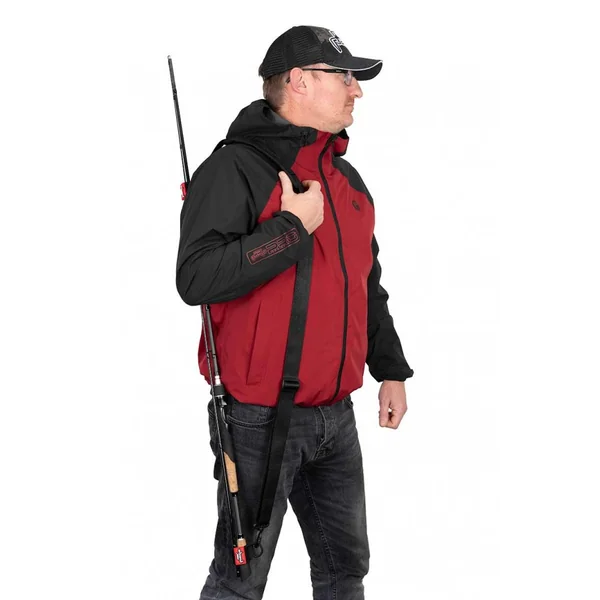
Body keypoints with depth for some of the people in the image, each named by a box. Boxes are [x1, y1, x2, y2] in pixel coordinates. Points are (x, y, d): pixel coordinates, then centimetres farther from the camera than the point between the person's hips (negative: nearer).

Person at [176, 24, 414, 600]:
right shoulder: (235, 168, -12)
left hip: (336, 417, 8)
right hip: (260, 418, -7)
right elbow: (196, 278, -25)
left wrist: (390, 370, 21)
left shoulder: (346, 178, 13)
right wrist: (293, 227, -22)